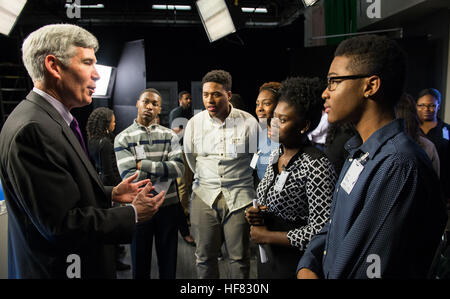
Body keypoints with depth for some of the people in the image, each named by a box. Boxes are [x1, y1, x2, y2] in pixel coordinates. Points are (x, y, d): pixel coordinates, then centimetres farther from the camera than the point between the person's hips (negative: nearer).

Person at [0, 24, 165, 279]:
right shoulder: (32, 129, -26)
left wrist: (112, 194, 4)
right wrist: (133, 215, -18)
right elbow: (61, 224, -27)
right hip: (55, 269, -9)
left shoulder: (50, 120, 5)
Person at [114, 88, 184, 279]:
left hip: (168, 205, 2)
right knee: (140, 261, 15)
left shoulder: (169, 135, 3)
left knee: (168, 259, 15)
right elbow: (129, 176, -15)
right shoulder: (123, 138, -3)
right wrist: (164, 171, -14)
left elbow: (178, 168, -11)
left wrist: (145, 165, -15)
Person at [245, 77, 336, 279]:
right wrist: (257, 214, -6)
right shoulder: (276, 154, 1)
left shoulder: (316, 166, -23)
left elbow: (321, 230, -25)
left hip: (297, 265, -7)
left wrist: (267, 236, -18)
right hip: (267, 256, 7)